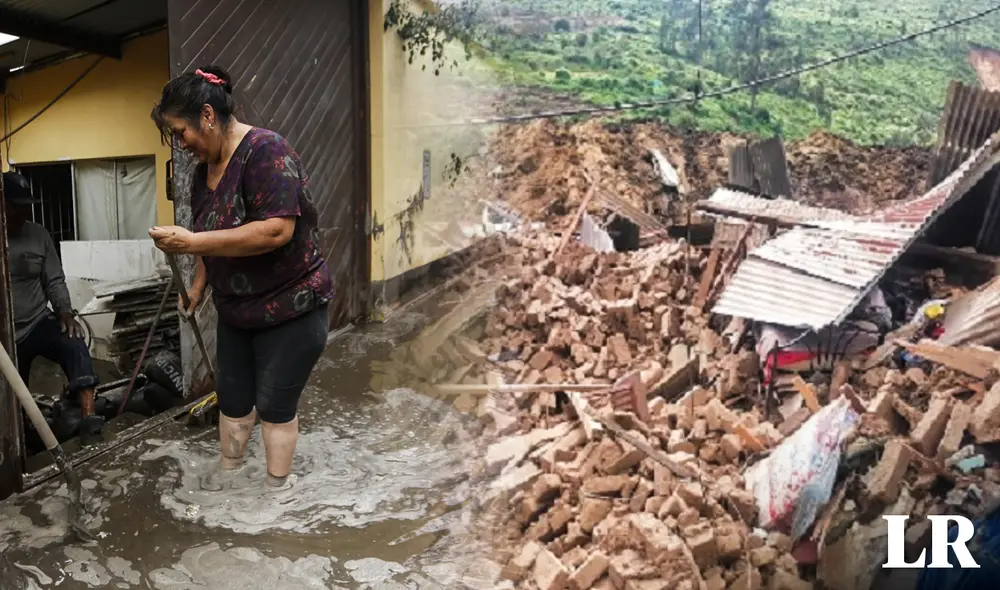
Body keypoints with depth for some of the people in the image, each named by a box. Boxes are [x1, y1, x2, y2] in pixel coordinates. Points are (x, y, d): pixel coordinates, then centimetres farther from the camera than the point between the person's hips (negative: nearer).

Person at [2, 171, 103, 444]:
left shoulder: (38, 234, 4)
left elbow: (54, 281, 5)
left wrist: (64, 312, -13)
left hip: (38, 322, 0)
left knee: (75, 344, -30)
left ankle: (88, 420, -39)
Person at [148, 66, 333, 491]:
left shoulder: (266, 151, -22)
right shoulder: (205, 167, 5)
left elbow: (277, 230, -33)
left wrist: (192, 242, -31)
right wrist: (197, 288, 12)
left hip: (289, 308, -8)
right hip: (236, 310, 8)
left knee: (275, 404, 2)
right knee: (232, 397, 16)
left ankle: (277, 488, 19)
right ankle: (226, 475, 34)